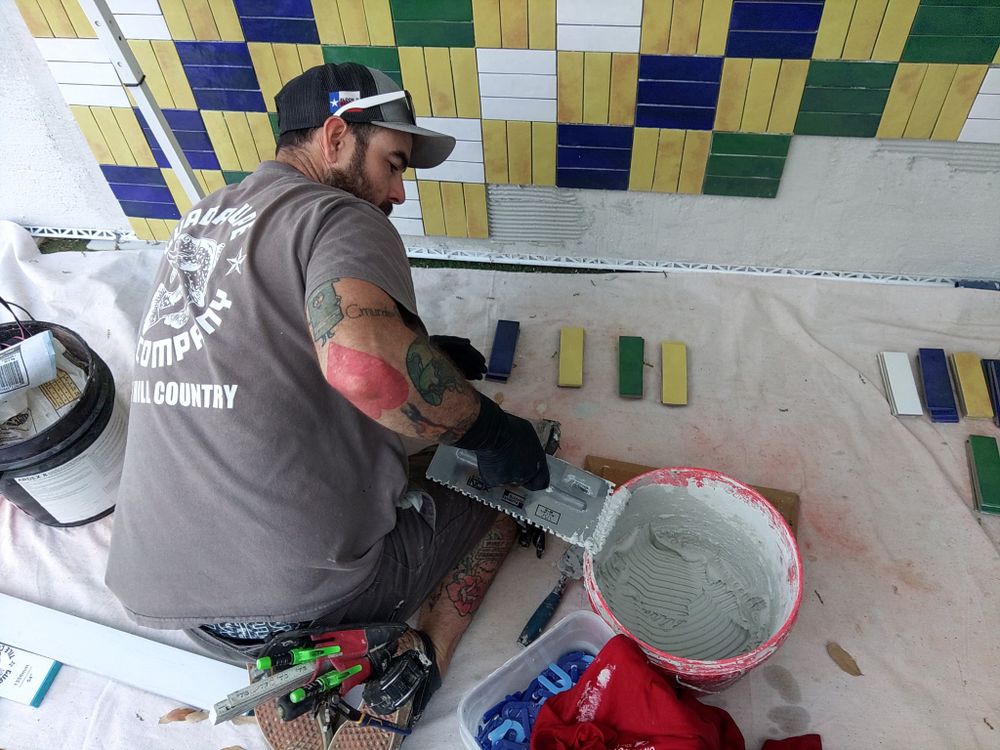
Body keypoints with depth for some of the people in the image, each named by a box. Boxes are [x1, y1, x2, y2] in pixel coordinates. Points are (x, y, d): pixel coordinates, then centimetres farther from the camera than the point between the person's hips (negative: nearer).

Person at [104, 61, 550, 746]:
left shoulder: (201, 221, 13)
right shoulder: (341, 219, -13)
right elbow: (363, 361, -34)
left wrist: (425, 356, 18)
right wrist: (489, 427, -17)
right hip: (299, 598, -7)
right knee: (503, 486, 15)